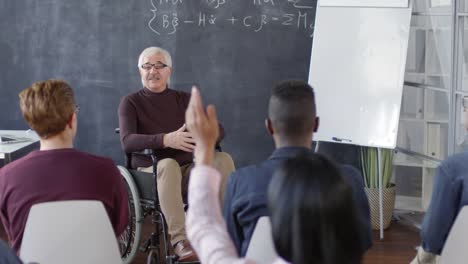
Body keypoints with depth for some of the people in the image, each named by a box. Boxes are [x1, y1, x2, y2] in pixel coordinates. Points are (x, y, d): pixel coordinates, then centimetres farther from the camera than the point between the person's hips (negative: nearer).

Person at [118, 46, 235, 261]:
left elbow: (218, 130, 5)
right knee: (168, 165, -37)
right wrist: (165, 140, -32)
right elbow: (127, 142, -15)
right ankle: (180, 239, -42)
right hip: (152, 171, -3)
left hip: (190, 170, 3)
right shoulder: (131, 102, 3)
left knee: (223, 159, -24)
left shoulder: (185, 100, 13)